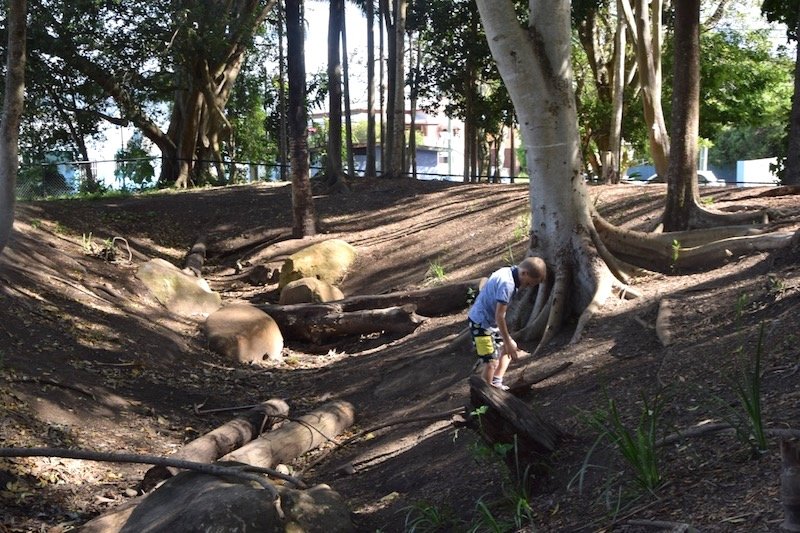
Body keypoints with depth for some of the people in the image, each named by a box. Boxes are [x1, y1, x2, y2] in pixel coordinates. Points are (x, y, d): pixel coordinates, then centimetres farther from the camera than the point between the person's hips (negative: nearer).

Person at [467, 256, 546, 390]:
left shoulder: (507, 272, 3)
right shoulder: (507, 283, -25)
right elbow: (499, 315, -26)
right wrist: (508, 342, -19)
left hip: (489, 320, 11)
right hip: (481, 323, -11)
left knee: (508, 349, 20)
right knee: (491, 363, -13)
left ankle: (496, 383, 17)